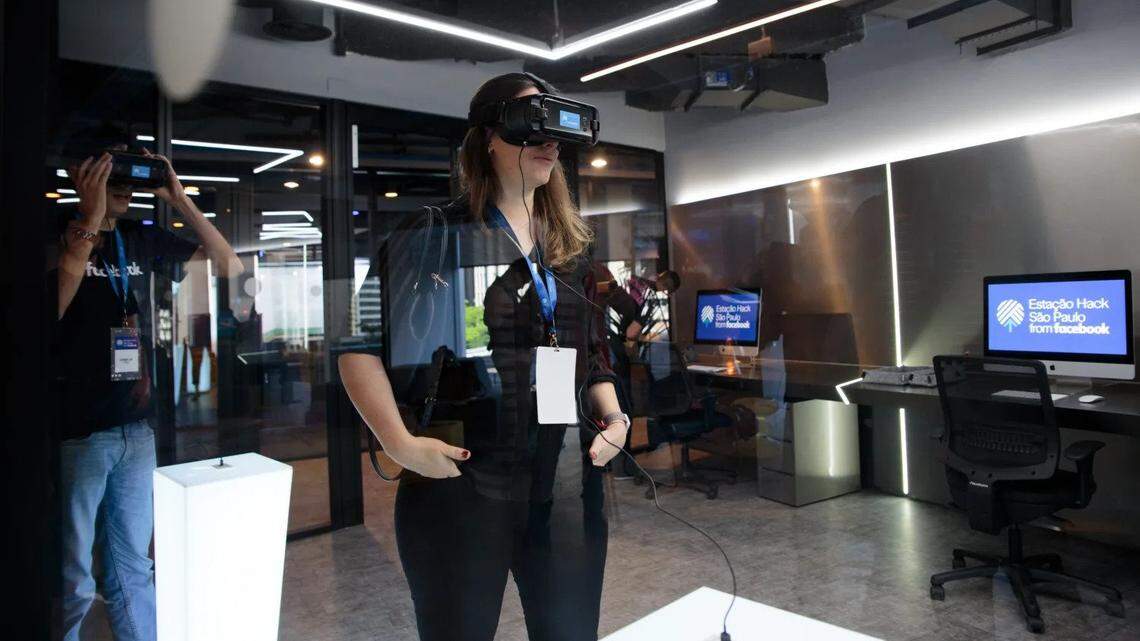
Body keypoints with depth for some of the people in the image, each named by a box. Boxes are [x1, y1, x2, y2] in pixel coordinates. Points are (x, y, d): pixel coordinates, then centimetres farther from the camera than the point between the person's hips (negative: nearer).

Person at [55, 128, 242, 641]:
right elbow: (53, 308, -22)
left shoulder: (140, 239, 8)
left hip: (135, 427, 4)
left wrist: (180, 201, -3)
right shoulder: (61, 236, -5)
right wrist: (89, 223, -21)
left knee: (133, 570, 15)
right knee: (72, 583, 5)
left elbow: (230, 267, 6)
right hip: (75, 433, -4)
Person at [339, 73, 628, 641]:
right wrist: (400, 443, -15)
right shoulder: (433, 233, -5)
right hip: (460, 485, -4)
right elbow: (361, 346, -7)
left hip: (568, 487, 5)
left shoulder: (572, 243, 11)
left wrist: (613, 417, 3)